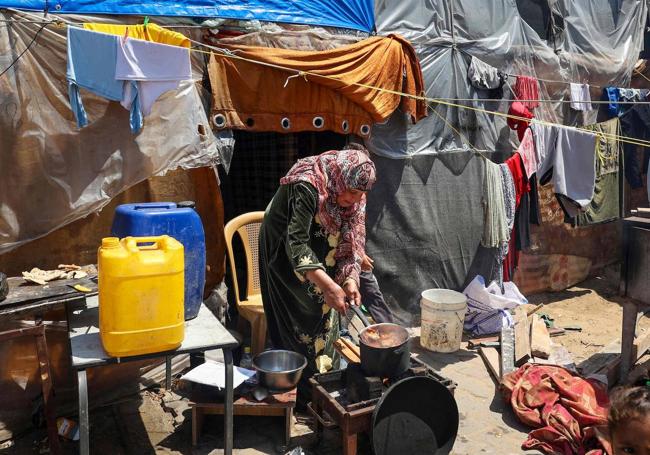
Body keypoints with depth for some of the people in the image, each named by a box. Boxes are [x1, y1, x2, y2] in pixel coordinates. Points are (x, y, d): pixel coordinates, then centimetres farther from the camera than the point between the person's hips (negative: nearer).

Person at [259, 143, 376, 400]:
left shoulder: (352, 196, -12)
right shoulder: (307, 187, -35)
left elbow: (352, 240, -10)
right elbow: (296, 244, -39)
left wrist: (350, 278, -25)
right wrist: (328, 285, -47)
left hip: (319, 258, 7)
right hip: (285, 258, -7)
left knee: (324, 318, 12)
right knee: (298, 322, -2)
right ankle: (303, 390, 12)